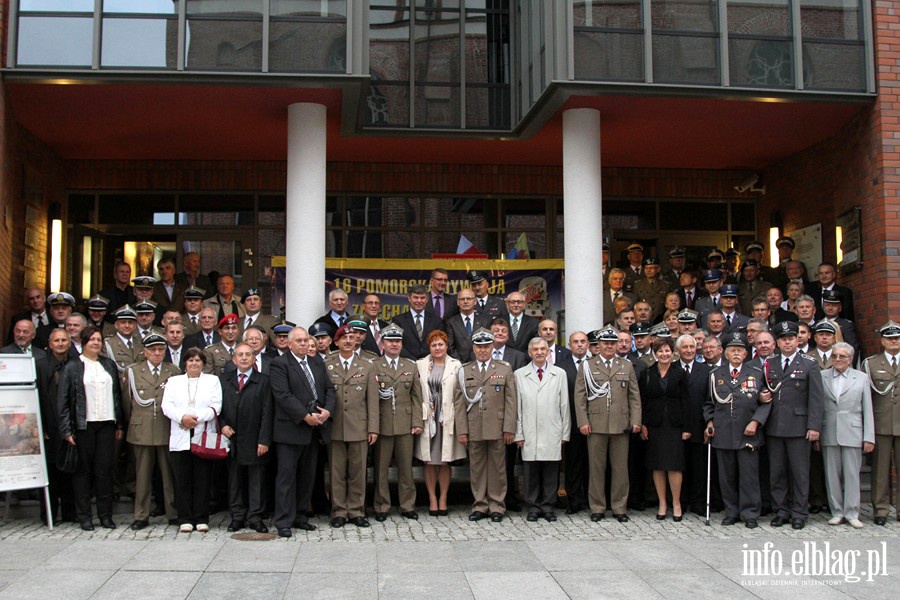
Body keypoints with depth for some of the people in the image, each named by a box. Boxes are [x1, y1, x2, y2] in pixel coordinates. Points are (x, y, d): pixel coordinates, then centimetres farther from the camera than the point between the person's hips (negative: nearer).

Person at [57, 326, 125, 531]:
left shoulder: (109, 365, 12)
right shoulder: (72, 367, 2)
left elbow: (117, 395, 14)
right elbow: (63, 401, -1)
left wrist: (120, 424, 10)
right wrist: (67, 430, -7)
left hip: (107, 425, 2)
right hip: (83, 425, -2)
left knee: (104, 470, 2)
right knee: (84, 470, 3)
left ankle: (105, 514, 9)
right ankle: (84, 515, 12)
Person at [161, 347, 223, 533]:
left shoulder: (212, 381, 12)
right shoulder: (174, 381, 16)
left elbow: (216, 407, 0)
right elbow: (167, 406, 4)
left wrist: (196, 418, -13)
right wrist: (182, 417, -13)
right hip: (180, 439, 1)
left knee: (203, 480, -1)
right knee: (182, 480, 1)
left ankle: (201, 519, 6)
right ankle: (185, 519, 8)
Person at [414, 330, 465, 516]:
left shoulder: (456, 365, 1)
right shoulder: (420, 365, 5)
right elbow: (416, 393, 4)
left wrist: (454, 418, -6)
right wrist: (419, 418, -4)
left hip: (447, 421, -1)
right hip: (428, 419, 1)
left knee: (445, 461, 5)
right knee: (429, 461, 5)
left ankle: (443, 499, 16)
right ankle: (432, 499, 15)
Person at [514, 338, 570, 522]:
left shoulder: (559, 374, 8)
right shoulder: (519, 375, 7)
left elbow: (564, 405, 7)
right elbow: (517, 407, 5)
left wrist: (565, 433, 4)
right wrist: (518, 434, 1)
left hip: (552, 434, 0)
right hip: (529, 435, 0)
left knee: (551, 472, 3)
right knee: (531, 472, 3)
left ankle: (548, 506, 14)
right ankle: (533, 506, 15)